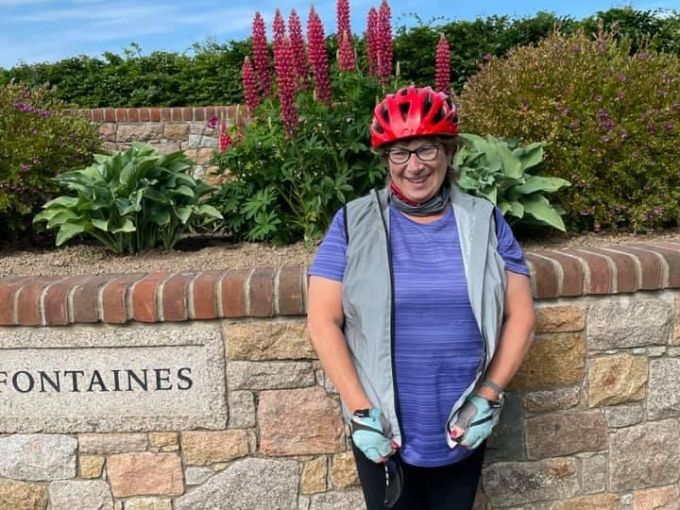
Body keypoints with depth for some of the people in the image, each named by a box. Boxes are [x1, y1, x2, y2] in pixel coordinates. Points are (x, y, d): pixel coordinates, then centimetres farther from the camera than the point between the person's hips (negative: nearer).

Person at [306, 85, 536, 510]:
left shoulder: (484, 221, -2)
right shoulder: (354, 224, -7)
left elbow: (520, 316, 1)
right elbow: (323, 321, -9)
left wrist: (489, 396, -8)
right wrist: (360, 410, -12)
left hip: (463, 431, 2)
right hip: (383, 431, -1)